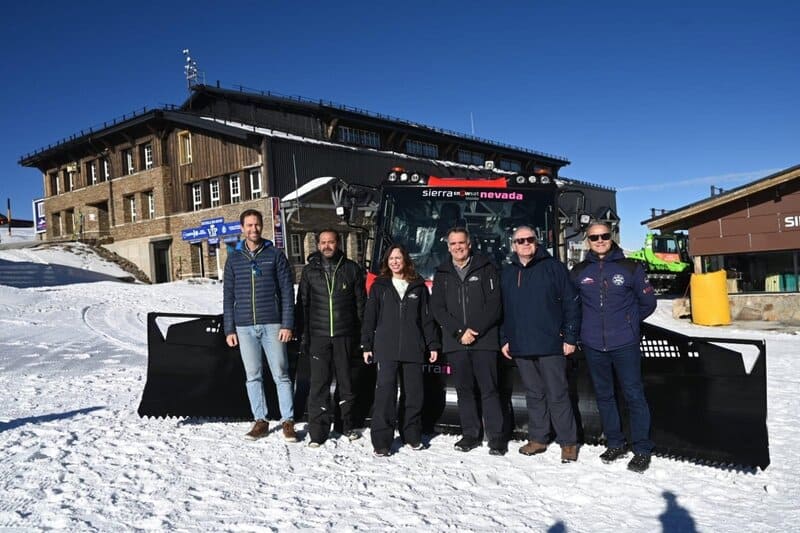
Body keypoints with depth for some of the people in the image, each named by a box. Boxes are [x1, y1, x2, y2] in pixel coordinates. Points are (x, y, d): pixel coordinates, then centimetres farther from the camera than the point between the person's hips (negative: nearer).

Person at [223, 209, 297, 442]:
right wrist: (229, 329, 5)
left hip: (272, 324, -2)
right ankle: (260, 421, 18)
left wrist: (288, 324, -7)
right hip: (245, 327, 3)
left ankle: (288, 421, 8)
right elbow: (228, 296, 10)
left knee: (280, 374, 0)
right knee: (253, 376, 8)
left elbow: (287, 291, 0)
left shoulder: (275, 255, 3)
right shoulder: (234, 258, 9)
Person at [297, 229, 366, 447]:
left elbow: (361, 303, 6)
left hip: (345, 335, 0)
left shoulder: (352, 269, 5)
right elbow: (302, 304, 9)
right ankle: (318, 430, 4)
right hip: (318, 336, 0)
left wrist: (361, 334, 1)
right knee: (319, 383, -3)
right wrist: (304, 335, 3)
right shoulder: (310, 271, 7)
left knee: (346, 381, 8)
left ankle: (347, 424, 24)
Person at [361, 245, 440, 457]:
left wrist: (433, 345, 6)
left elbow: (427, 318, 11)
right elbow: (369, 317, 7)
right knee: (385, 392, -7)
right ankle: (381, 441, -1)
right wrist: (366, 346, 2)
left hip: (413, 348, 2)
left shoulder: (418, 287, 10)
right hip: (386, 348, -1)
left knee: (414, 393, 6)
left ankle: (412, 435, 23)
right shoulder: (379, 286, 8)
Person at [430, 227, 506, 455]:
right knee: (464, 389, 9)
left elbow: (494, 304, -4)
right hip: (455, 342, 3)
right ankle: (470, 433, 18)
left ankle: (496, 435, 6)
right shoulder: (442, 273, 11)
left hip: (484, 340, -3)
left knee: (489, 389, -3)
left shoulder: (485, 268, 3)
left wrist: (475, 330, -13)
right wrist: (459, 332, -9)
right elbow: (437, 308, 3)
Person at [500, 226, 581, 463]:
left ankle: (568, 442, 13)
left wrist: (570, 337, -9)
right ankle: (537, 438, 24)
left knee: (557, 395, 2)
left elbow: (571, 302, -5)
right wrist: (504, 339, 9)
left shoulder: (553, 267, -3)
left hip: (551, 345, -4)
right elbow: (502, 310, 15)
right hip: (521, 347, 4)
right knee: (534, 395, 14)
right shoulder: (507, 273, 11)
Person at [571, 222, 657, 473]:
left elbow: (648, 302, 7)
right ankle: (615, 443, 26)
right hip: (593, 345, 3)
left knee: (634, 395, 0)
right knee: (604, 395, 12)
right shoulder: (579, 271, 4)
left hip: (625, 343, -3)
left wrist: (629, 321, 9)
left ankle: (642, 449, 12)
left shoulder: (630, 267, -2)